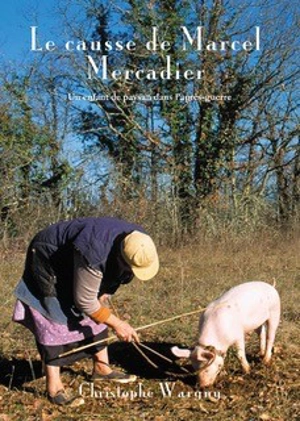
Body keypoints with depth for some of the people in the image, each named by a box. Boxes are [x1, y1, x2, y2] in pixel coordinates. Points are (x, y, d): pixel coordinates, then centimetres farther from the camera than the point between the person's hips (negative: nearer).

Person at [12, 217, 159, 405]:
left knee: (95, 316, 8)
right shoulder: (94, 254, -43)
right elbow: (85, 301, -30)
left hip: (74, 261, 8)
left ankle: (102, 367, 19)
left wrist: (104, 294, -2)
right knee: (55, 319, -12)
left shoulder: (139, 243, -19)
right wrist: (117, 323, -23)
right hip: (49, 260, -8)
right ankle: (53, 385, -7)